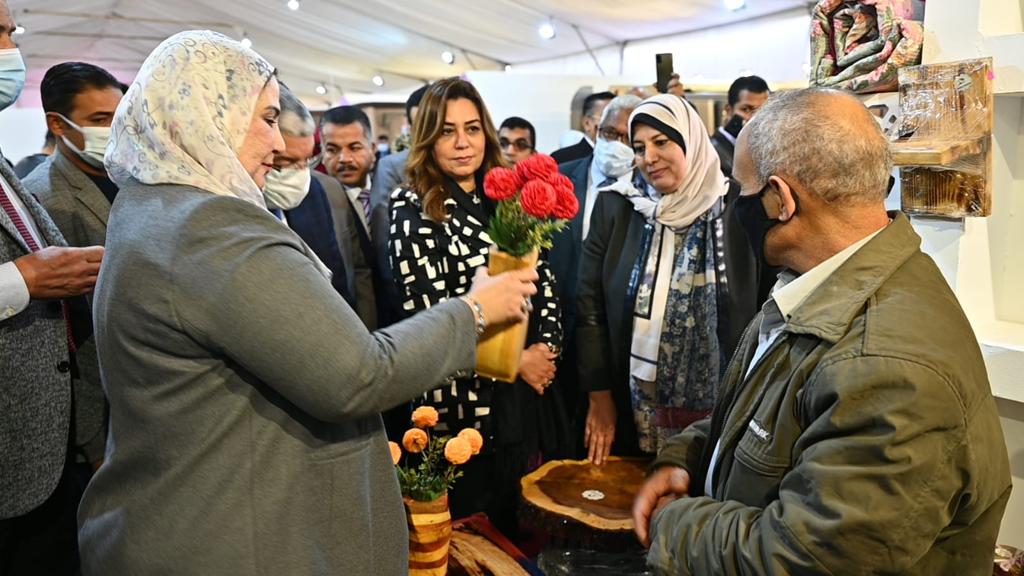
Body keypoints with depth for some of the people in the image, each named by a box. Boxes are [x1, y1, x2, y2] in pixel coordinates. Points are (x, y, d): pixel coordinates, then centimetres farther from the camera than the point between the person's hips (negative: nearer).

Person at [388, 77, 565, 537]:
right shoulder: (413, 209, -8)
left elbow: (543, 279, 10)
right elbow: (429, 310, -15)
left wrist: (545, 347, -7)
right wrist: (514, 359, -11)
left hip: (530, 388, 5)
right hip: (465, 393, -5)